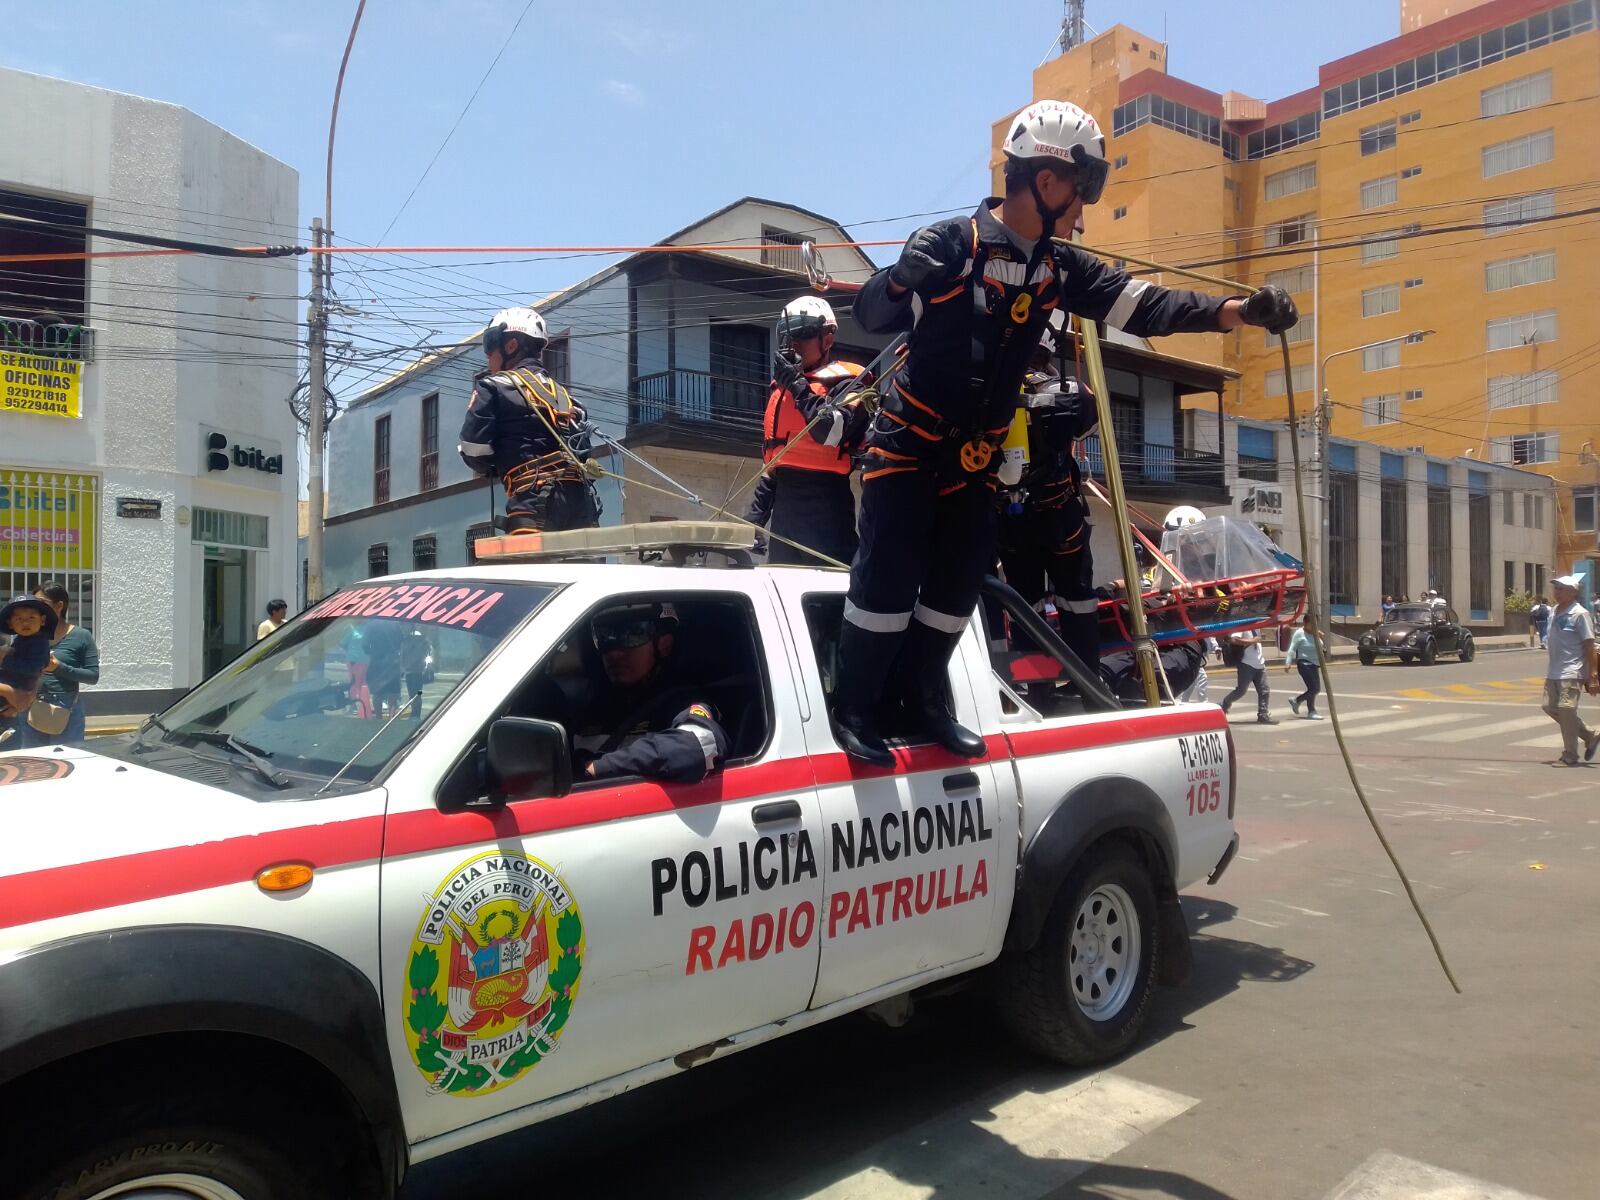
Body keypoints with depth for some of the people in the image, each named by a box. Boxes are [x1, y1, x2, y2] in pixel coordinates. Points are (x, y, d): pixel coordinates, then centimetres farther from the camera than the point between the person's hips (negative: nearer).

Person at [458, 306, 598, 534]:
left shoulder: (493, 386, 7)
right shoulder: (562, 393, 25)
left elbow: (473, 449, -1)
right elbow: (583, 450, 17)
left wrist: (490, 469, 18)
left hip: (535, 498, -6)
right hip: (580, 497, 6)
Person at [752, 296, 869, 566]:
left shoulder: (844, 382, -3)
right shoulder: (781, 385, 21)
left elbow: (830, 431, -23)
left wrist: (797, 384, -14)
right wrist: (758, 507, 20)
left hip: (824, 501, -8)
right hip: (784, 501, 8)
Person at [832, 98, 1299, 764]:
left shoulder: (1058, 268, 3)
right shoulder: (950, 242, -14)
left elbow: (1140, 304, -4)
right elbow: (870, 313, -15)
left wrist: (1238, 309, -16)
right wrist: (902, 280, -38)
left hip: (974, 454, 6)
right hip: (907, 442, -6)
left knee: (959, 580, 8)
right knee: (890, 578, -9)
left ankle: (925, 697, 24)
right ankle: (855, 707, 6)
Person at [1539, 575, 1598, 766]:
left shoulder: (1580, 614, -10)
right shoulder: (1554, 613, 11)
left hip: (1571, 672, -8)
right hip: (1553, 671, 8)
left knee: (1566, 709, -9)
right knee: (1550, 707, 8)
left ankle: (1570, 755, 2)